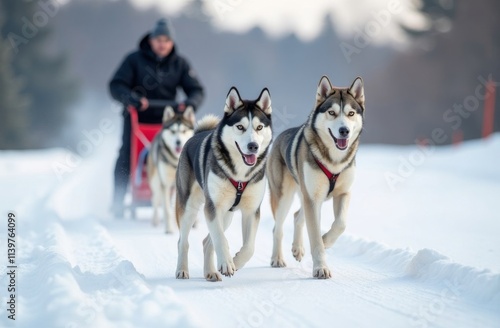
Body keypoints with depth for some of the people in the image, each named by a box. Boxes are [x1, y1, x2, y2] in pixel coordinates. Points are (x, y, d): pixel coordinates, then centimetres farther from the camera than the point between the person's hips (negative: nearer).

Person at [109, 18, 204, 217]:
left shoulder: (179, 64, 4)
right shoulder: (135, 59, -2)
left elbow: (196, 90, 1)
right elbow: (116, 86, -9)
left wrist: (190, 103, -22)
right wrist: (132, 98, -28)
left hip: (166, 118, 1)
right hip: (137, 118, -1)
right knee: (127, 158, -11)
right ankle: (118, 203, 1)